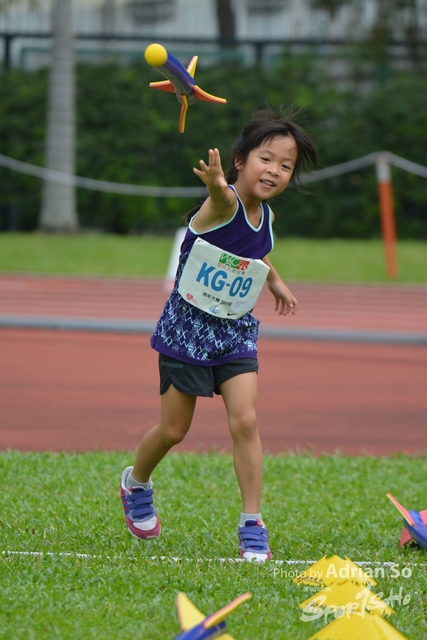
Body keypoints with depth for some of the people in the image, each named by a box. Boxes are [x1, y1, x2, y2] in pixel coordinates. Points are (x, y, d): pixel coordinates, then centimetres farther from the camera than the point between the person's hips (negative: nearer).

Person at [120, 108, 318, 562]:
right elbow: (221, 196, -52)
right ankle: (136, 483, 38)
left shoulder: (265, 217, -1)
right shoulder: (224, 205, -23)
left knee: (245, 421, -11)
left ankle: (252, 524, -5)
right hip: (187, 327, -5)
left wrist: (276, 281, 25)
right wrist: (216, 184, -74)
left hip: (235, 332, 5)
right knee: (173, 430, 8)